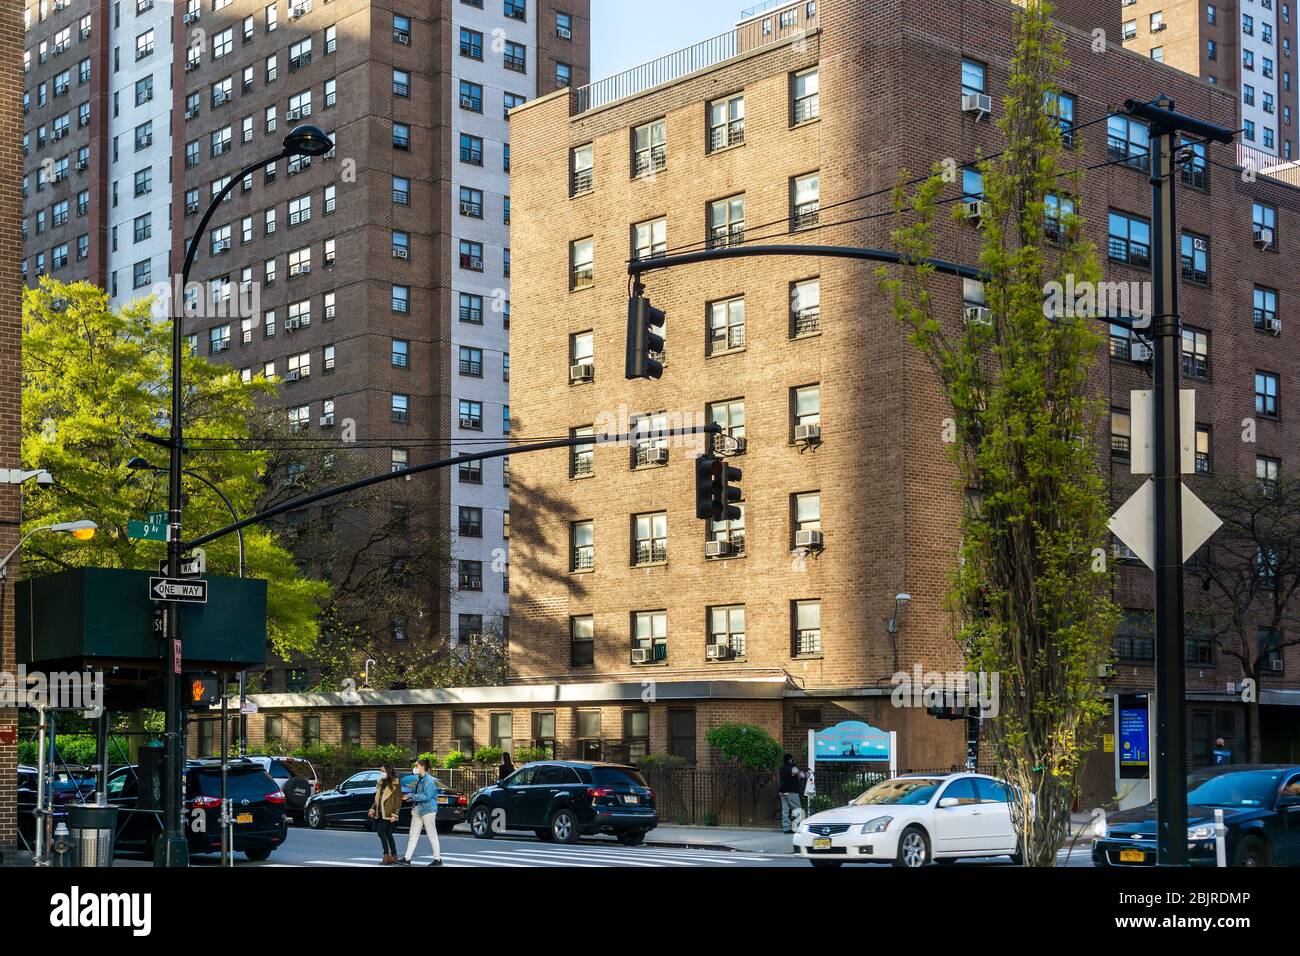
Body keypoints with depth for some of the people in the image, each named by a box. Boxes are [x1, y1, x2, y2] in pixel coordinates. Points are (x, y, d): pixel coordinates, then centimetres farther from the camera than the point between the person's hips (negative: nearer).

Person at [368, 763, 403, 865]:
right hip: (380, 813, 8)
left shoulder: (395, 784, -8)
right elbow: (377, 797, 21)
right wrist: (373, 809, 15)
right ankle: (394, 856, 13)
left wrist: (394, 814, -16)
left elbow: (398, 800, -11)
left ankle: (386, 855, -11)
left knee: (380, 831, -16)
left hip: (388, 813, -8)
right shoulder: (381, 783, 15)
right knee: (388, 834, 8)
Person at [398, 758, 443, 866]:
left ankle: (438, 859, 7)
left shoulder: (428, 780, -15)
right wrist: (411, 798, 3)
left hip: (427, 810, -9)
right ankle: (407, 859, 9)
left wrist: (411, 796, -18)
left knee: (432, 836, -1)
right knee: (413, 835, 7)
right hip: (418, 810, 9)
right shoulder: (419, 779, 13)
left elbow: (427, 796, -22)